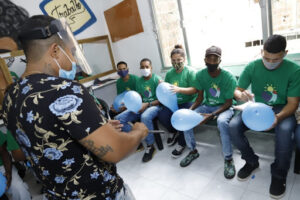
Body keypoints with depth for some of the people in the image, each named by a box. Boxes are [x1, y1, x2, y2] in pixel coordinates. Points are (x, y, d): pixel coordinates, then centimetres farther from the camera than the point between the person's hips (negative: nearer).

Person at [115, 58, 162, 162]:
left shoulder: (157, 79, -5)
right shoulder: (139, 81, 12)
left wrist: (147, 104, -21)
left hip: (155, 105, -6)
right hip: (142, 106, 6)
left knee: (145, 117, -42)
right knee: (119, 118, -12)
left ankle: (150, 146, -19)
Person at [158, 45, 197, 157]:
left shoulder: (190, 72, -5)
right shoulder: (169, 73, 10)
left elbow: (195, 90, -14)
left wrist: (179, 89, -28)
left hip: (188, 101, -4)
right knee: (162, 116, -21)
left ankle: (182, 143, -1)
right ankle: (175, 133, 14)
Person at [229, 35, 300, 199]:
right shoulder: (252, 67, -9)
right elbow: (236, 91, -5)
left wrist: (278, 117, -34)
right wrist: (241, 95, -32)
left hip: (281, 110, -2)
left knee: (285, 130, -35)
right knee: (233, 126, -24)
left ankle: (279, 174, -8)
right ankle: (251, 161, 4)